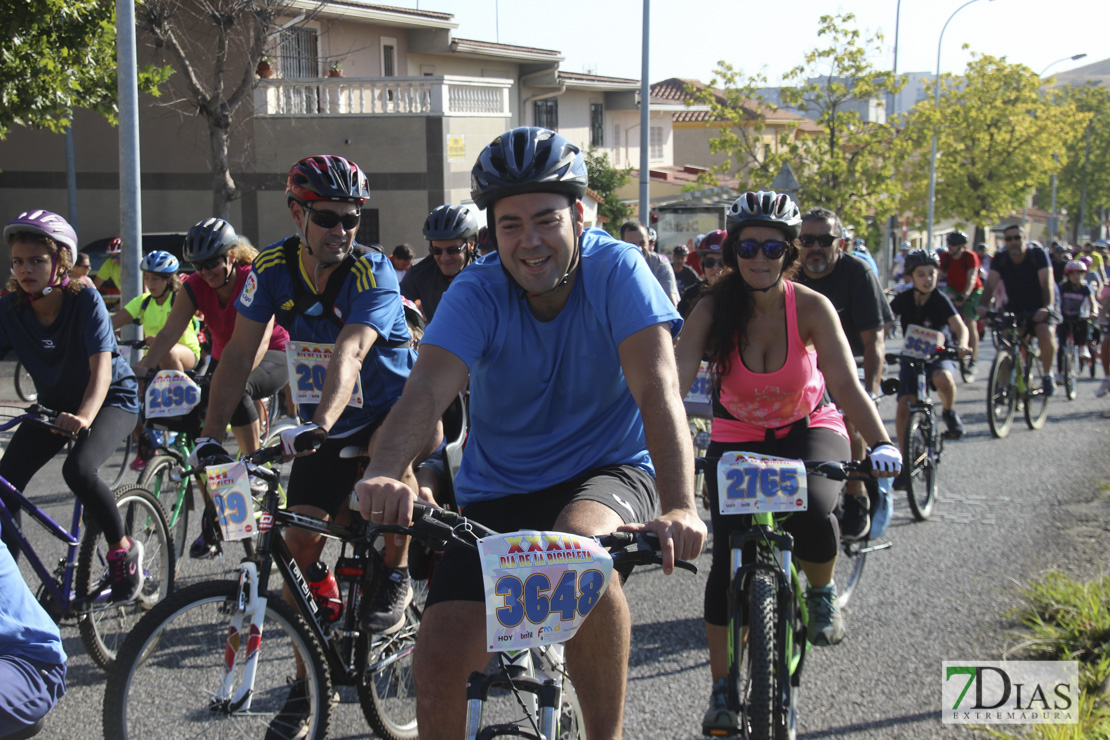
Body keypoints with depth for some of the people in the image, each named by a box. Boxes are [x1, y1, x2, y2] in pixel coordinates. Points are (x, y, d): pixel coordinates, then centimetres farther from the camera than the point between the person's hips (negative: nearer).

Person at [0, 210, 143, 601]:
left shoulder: (85, 300, -23)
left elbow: (102, 366, -32)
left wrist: (85, 416, -50)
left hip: (111, 398, -5)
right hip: (55, 403, 5)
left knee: (78, 469, -31)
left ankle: (123, 549, -7)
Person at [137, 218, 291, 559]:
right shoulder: (195, 287, -8)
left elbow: (261, 338, -35)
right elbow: (169, 333, -18)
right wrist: (142, 368, -35)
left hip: (272, 359, -5)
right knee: (199, 428, -12)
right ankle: (212, 522, 1)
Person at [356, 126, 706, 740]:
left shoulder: (615, 269, -15)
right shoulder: (476, 293, -12)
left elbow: (658, 387, -27)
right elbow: (427, 389, -27)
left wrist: (680, 507, -43)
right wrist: (384, 473, -49)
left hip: (608, 471, -2)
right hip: (498, 493, 2)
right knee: (438, 664, -12)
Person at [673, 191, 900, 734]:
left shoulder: (811, 307, -19)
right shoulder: (713, 310, -18)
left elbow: (846, 384, -27)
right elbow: (672, 383, -27)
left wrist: (881, 444, -44)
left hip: (809, 430, -1)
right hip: (737, 439, 1)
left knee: (813, 513, -32)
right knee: (728, 561, -10)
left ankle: (821, 593, 3)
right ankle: (721, 690, 7)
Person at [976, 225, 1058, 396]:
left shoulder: (1037, 254, -15)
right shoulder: (1000, 259, -6)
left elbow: (1047, 283, -26)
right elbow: (990, 284, -19)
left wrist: (1047, 307, -44)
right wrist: (982, 305, -39)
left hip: (1039, 308, -3)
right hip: (1015, 309, 3)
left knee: (1046, 335, -31)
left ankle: (1047, 375, -7)